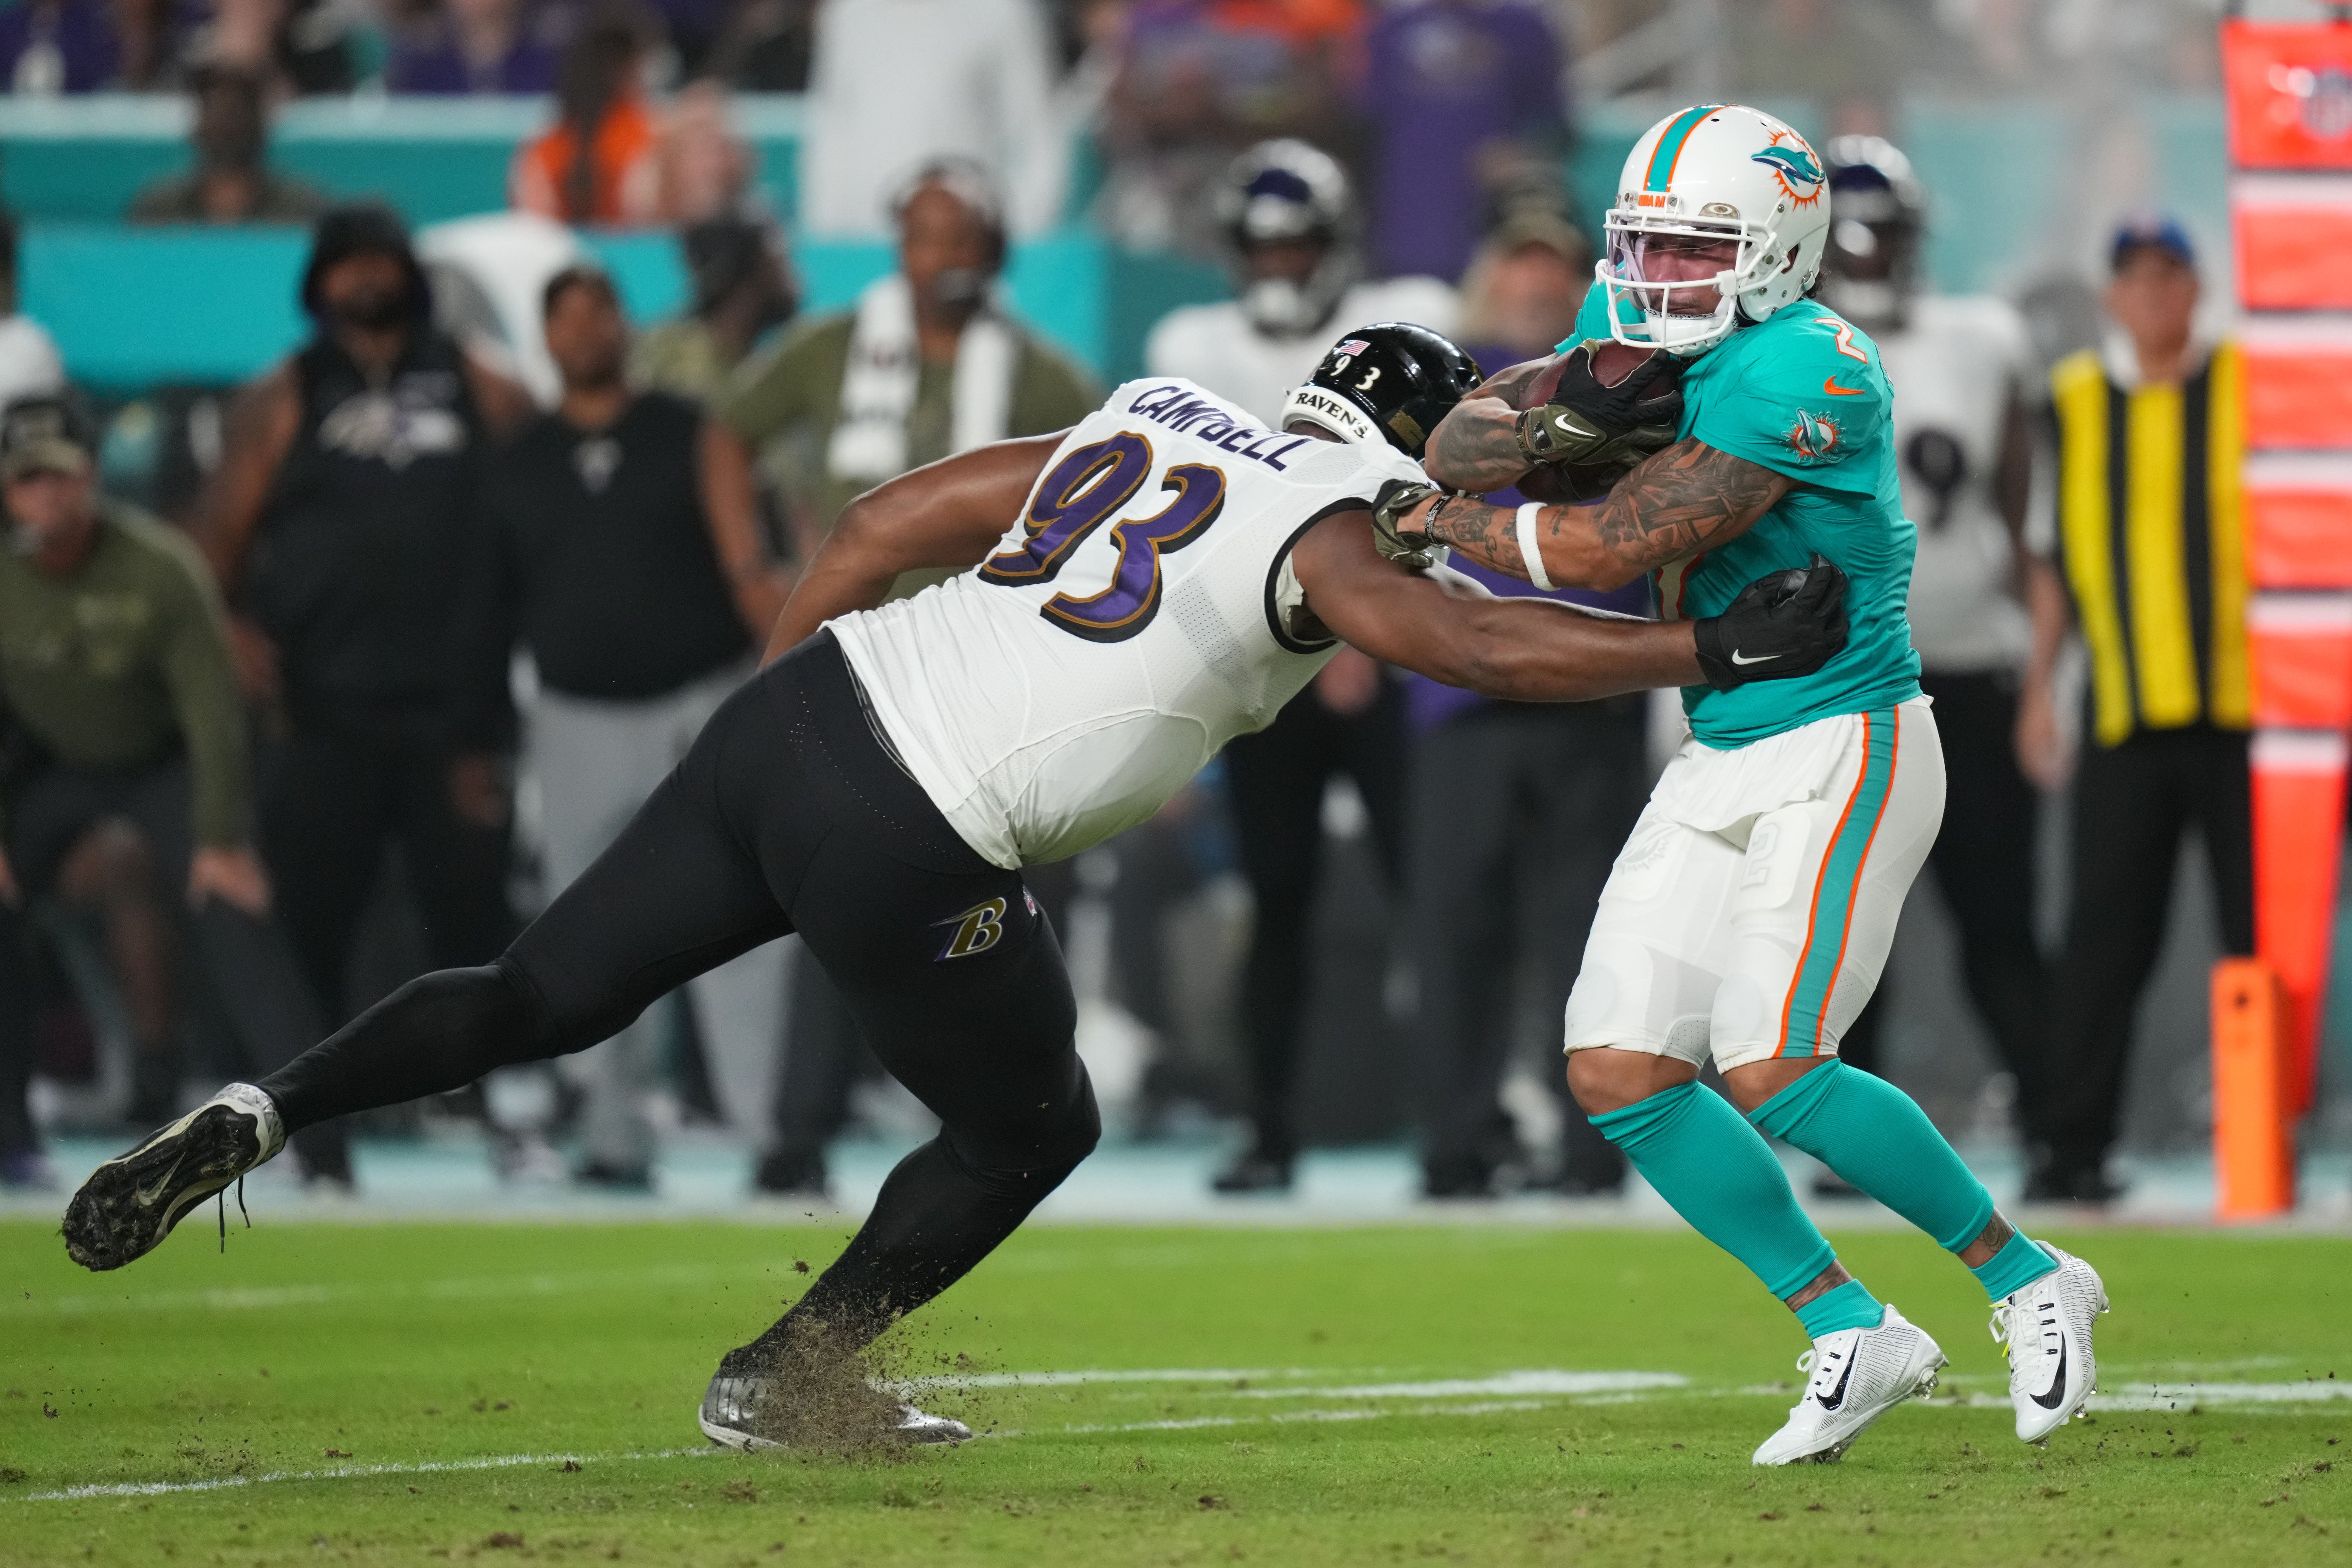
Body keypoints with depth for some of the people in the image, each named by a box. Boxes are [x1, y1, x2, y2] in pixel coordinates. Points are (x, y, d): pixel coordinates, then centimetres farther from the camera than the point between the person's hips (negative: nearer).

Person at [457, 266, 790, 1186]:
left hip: (703, 708, -3)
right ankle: (612, 1134, 8)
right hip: (578, 724, 3)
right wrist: (478, 744, 7)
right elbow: (487, 613, 12)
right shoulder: (518, 469, 11)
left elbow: (752, 557, 0)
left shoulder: (689, 437, 4)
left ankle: (768, 1124, -16)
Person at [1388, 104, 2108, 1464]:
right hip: (1723, 766, 9)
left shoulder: (1801, 373, -21)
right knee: (1620, 1071, 0)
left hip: (1845, 751, -9)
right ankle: (1855, 1337, 9)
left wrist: (1451, 526, -7)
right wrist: (1573, 408, -21)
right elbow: (1463, 446, 0)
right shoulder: (1645, 335, 6)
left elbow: (1614, 548, -23)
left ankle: (2028, 1283, 0)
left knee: (1771, 1066, -19)